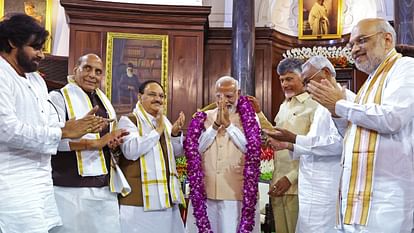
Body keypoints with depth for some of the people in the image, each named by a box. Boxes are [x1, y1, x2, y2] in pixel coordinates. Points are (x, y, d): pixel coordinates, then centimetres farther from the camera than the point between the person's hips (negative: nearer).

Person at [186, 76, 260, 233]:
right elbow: (197, 148, 0)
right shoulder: (205, 117, 10)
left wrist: (228, 124, -13)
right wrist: (216, 125, -9)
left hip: (236, 191, -2)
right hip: (205, 190, 3)